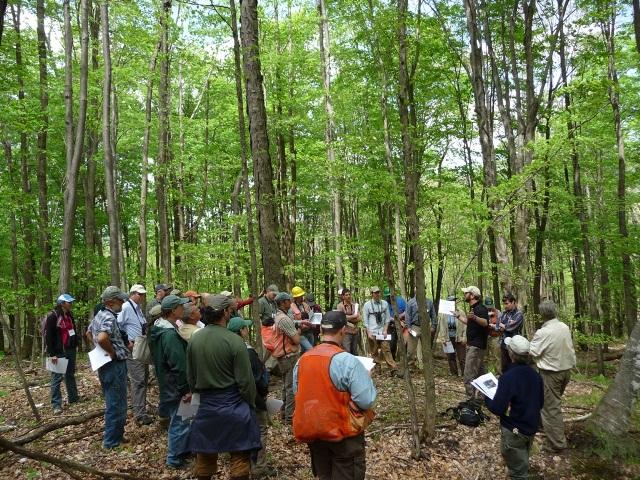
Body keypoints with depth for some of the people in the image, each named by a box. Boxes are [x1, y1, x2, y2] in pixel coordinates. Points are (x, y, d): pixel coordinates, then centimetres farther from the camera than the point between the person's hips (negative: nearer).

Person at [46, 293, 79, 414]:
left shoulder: (69, 315, 12)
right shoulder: (53, 316, -12)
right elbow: (48, 336, -14)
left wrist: (75, 345, 14)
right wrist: (52, 354, -17)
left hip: (70, 350, 8)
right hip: (59, 352, -8)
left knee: (71, 375, 16)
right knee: (57, 378, -4)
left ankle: (73, 398, 27)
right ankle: (56, 405, 1)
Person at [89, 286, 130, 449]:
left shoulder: (98, 315, 10)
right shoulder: (109, 318, -21)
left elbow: (89, 333, 26)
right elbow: (102, 338, -38)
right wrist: (112, 352, -22)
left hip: (104, 365, 10)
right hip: (115, 365, -10)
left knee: (111, 402, 20)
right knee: (117, 404, 2)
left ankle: (114, 435, 32)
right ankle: (112, 440, 11)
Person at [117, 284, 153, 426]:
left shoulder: (138, 308, 13)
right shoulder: (126, 307, -15)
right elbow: (117, 326, -22)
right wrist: (127, 342, -20)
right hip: (133, 349, -10)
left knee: (144, 378, 18)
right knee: (138, 381, -8)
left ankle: (140, 407, 33)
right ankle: (140, 415, -1)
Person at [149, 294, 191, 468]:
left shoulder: (158, 328, 5)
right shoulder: (170, 334, -27)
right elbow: (179, 366, -26)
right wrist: (186, 389, -18)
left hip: (166, 383, 10)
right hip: (175, 386, -10)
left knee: (177, 419, 22)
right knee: (179, 421, 4)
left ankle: (181, 449, 37)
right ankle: (175, 458, 18)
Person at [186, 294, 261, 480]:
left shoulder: (194, 340, -2)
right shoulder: (234, 340, -17)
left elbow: (191, 377, 9)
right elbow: (245, 380, -14)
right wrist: (251, 403, 2)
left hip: (206, 405, 5)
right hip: (233, 405, -5)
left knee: (205, 455, 18)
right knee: (240, 456, 8)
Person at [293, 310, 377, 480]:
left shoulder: (302, 360, -3)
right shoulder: (348, 361, -21)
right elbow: (367, 401, -21)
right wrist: (366, 378, -3)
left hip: (312, 432, 5)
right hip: (343, 433, -5)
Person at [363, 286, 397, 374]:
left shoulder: (385, 304, 5)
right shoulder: (367, 305, -1)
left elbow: (387, 318, 8)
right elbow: (365, 320, 0)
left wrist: (385, 330, -1)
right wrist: (369, 332, -6)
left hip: (382, 331, 1)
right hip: (372, 332, -1)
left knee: (386, 349, -6)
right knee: (374, 352, 4)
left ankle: (394, 369, -9)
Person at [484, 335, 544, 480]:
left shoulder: (508, 377, -27)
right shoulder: (535, 375, -4)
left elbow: (497, 409, -25)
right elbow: (540, 403, 9)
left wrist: (485, 397, -8)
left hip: (514, 431, -6)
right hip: (532, 428, 7)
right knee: (523, 465, 27)